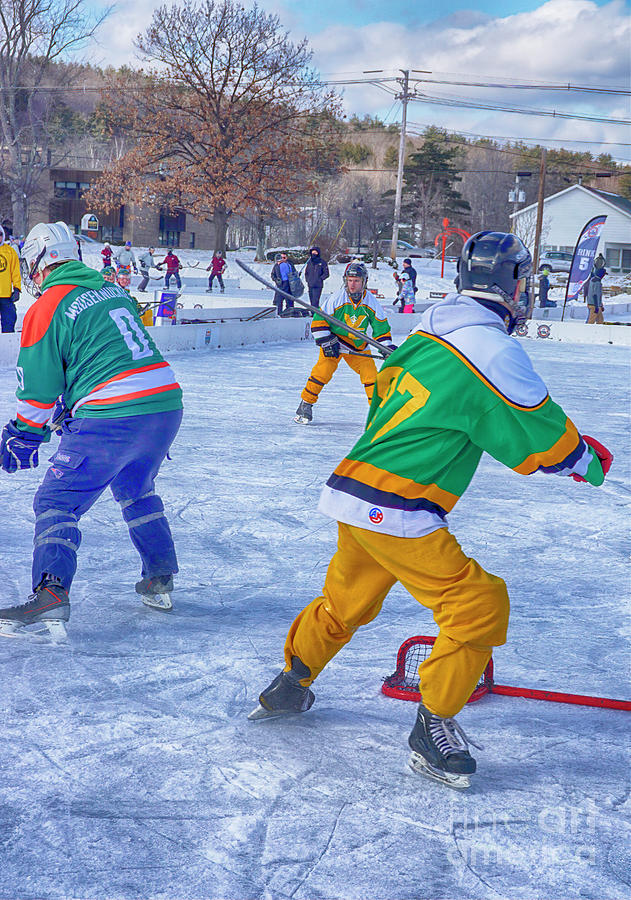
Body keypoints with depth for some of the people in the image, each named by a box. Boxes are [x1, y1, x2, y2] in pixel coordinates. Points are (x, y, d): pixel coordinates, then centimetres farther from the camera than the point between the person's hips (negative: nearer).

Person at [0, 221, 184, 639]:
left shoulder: (46, 309, -3)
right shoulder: (112, 290, 17)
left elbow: (38, 389, 1)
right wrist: (69, 409, 35)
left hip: (110, 420, -7)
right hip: (167, 404, 7)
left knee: (57, 502, 1)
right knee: (135, 489, 30)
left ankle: (51, 594, -15)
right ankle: (160, 579, 31)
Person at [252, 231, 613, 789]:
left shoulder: (430, 333, 11)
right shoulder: (493, 350, -14)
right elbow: (545, 442, -8)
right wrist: (590, 461, 12)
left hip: (353, 492, 9)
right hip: (396, 514, -9)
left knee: (345, 603, 27)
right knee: (480, 604, -2)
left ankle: (288, 688, 42)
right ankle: (433, 729, 6)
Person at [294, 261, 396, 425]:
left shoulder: (371, 302, -7)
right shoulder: (336, 299, -17)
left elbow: (381, 326, 4)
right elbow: (318, 320, -11)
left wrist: (387, 346, -3)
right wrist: (327, 342, -16)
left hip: (358, 346, 3)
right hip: (334, 340, -3)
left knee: (370, 373, -5)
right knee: (323, 371, -17)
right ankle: (305, 404, -4)